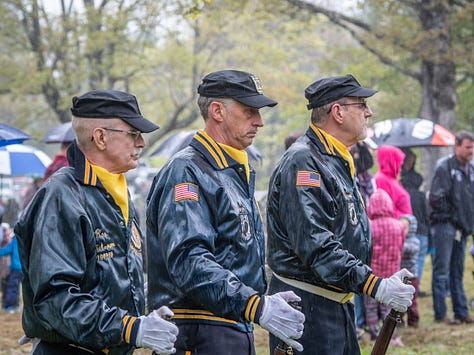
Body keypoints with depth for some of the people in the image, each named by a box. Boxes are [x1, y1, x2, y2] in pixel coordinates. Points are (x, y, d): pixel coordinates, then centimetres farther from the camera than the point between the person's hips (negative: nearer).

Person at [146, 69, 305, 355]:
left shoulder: (237, 174, 19)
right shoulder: (187, 172, -13)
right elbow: (188, 262, -25)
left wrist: (264, 300, 12)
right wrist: (258, 307, -29)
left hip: (238, 331, 10)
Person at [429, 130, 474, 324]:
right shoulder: (445, 167, -11)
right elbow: (436, 198, -17)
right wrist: (450, 216, -11)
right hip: (445, 226, -8)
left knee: (457, 272, 12)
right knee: (442, 271, -5)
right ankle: (440, 313, -3)